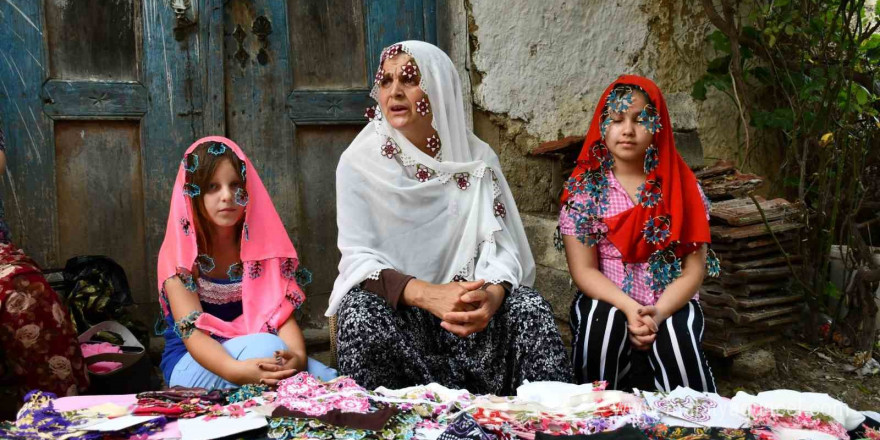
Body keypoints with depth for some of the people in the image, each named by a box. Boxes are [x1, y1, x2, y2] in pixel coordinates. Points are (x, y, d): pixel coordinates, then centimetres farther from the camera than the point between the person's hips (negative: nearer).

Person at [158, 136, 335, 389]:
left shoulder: (260, 245, 4)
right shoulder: (179, 254, -7)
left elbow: (281, 313, -8)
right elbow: (191, 330, -19)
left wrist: (298, 356, -32)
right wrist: (235, 370, -40)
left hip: (257, 355, 3)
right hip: (194, 363, -3)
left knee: (331, 383, -24)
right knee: (265, 346, -34)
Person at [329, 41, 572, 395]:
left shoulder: (476, 159, 2)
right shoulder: (359, 162, -4)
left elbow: (501, 246, -4)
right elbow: (359, 257, -12)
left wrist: (492, 295, -29)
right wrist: (426, 294, -31)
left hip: (463, 304, 2)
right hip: (394, 304, -1)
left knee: (531, 308, -26)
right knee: (361, 314, -34)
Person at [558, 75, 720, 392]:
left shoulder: (681, 186, 1)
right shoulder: (584, 187, -1)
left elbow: (694, 269, -4)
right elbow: (583, 270, -6)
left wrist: (658, 313, -21)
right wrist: (629, 308, -22)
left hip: (669, 303, 0)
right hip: (608, 301, 0)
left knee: (678, 335, -31)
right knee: (603, 322, -32)